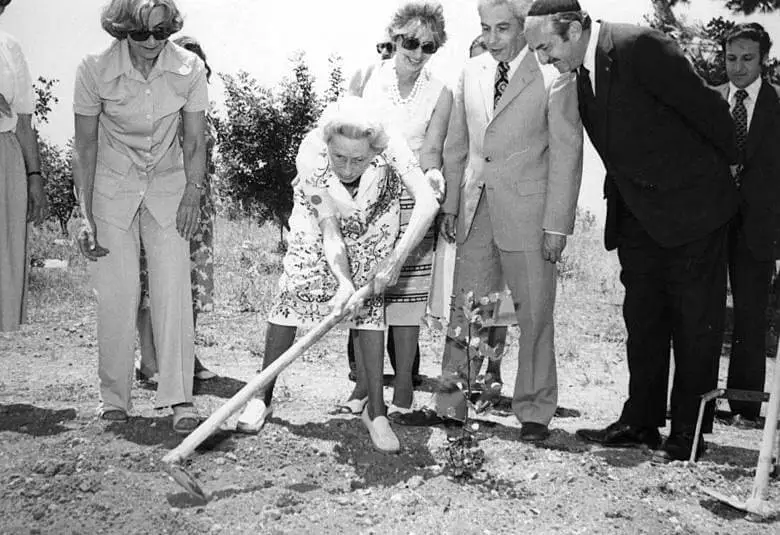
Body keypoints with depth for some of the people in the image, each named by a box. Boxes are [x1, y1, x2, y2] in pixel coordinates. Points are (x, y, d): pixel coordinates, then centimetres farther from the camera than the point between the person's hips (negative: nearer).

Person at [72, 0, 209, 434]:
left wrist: (193, 192, -12)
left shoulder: (190, 68, -12)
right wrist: (86, 214, -10)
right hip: (112, 187, -1)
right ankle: (114, 399, 10)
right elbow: (85, 145, -8)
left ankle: (180, 398, -2)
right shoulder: (95, 71, -16)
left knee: (174, 291, -8)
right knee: (118, 293, -4)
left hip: (168, 186, 1)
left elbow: (195, 141, -1)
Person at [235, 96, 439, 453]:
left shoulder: (390, 146, -38)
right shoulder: (311, 155, -36)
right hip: (319, 214, 0)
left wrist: (395, 259, -45)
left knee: (369, 299, -11)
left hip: (372, 217, 0)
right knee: (294, 291, -10)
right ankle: (262, 399, 1)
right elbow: (329, 231, -33)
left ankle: (375, 410, -5)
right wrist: (343, 283, -45)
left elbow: (427, 203, -43)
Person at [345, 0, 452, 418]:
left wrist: (433, 172, -26)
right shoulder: (365, 79, 5)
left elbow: (431, 148, -5)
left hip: (410, 199, -1)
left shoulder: (440, 93, 3)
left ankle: (404, 384, 8)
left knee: (406, 290, -2)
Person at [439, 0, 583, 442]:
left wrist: (557, 224, -11)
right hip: (476, 208, 5)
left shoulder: (553, 77, -6)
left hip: (527, 212, -4)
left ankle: (535, 411, 15)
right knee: (466, 308, 7)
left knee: (534, 314, 2)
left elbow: (566, 154, -7)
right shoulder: (471, 73, 11)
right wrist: (450, 204, 12)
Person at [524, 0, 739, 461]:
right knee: (642, 319, 12)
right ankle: (642, 421, 23)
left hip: (691, 205, -7)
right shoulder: (578, 76, 2)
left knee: (694, 323, 3)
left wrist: (728, 162, 0)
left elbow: (706, 107, -14)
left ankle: (689, 433, 13)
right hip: (638, 215, 7)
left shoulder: (641, 46, -22)